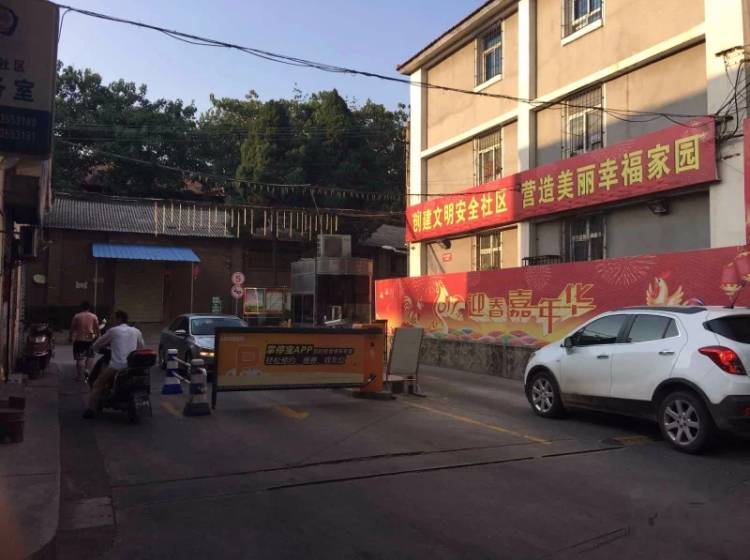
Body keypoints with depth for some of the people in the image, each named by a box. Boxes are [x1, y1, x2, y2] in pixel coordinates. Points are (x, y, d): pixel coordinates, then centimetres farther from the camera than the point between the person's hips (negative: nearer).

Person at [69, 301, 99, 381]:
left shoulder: (77, 316, 0)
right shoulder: (94, 316, 0)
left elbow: (72, 327, 3)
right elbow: (97, 328, 0)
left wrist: (70, 337, 13)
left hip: (79, 339, -1)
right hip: (90, 339, 1)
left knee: (80, 358, 3)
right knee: (90, 356, 20)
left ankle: (79, 375, 6)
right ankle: (87, 369, 4)